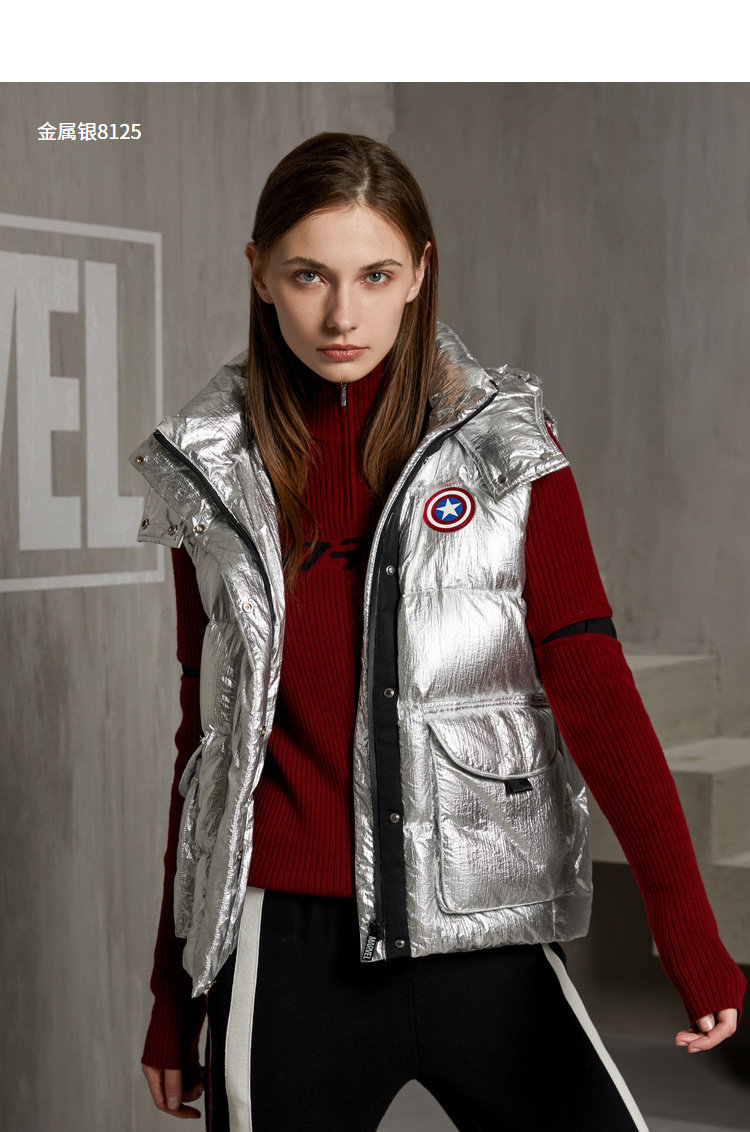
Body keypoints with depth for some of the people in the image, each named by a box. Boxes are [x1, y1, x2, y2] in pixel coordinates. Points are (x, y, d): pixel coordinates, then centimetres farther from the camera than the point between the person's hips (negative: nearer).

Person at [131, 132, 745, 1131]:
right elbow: (206, 727, 11)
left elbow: (592, 685, -9)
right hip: (281, 947, 2)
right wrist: (172, 991, 15)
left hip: (477, 935, -1)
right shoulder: (211, 476, 4)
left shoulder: (506, 448, -1)